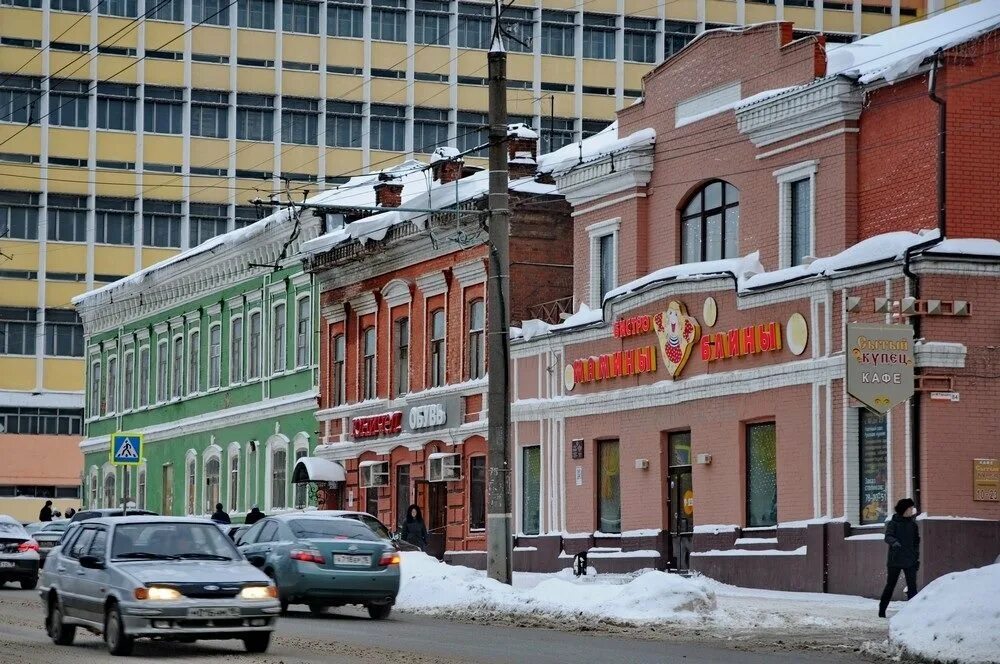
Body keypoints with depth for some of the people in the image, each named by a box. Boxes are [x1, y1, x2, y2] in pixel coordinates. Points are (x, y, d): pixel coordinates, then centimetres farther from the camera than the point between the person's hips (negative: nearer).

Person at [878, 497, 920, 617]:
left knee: (912, 586, -4)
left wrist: (917, 558, 10)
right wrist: (894, 542, -41)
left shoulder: (913, 524, 9)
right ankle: (882, 610, 13)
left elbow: (916, 541, 15)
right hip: (895, 560, -3)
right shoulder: (893, 523, -4)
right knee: (890, 585, 3)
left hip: (909, 561, 3)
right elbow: (888, 537, -19)